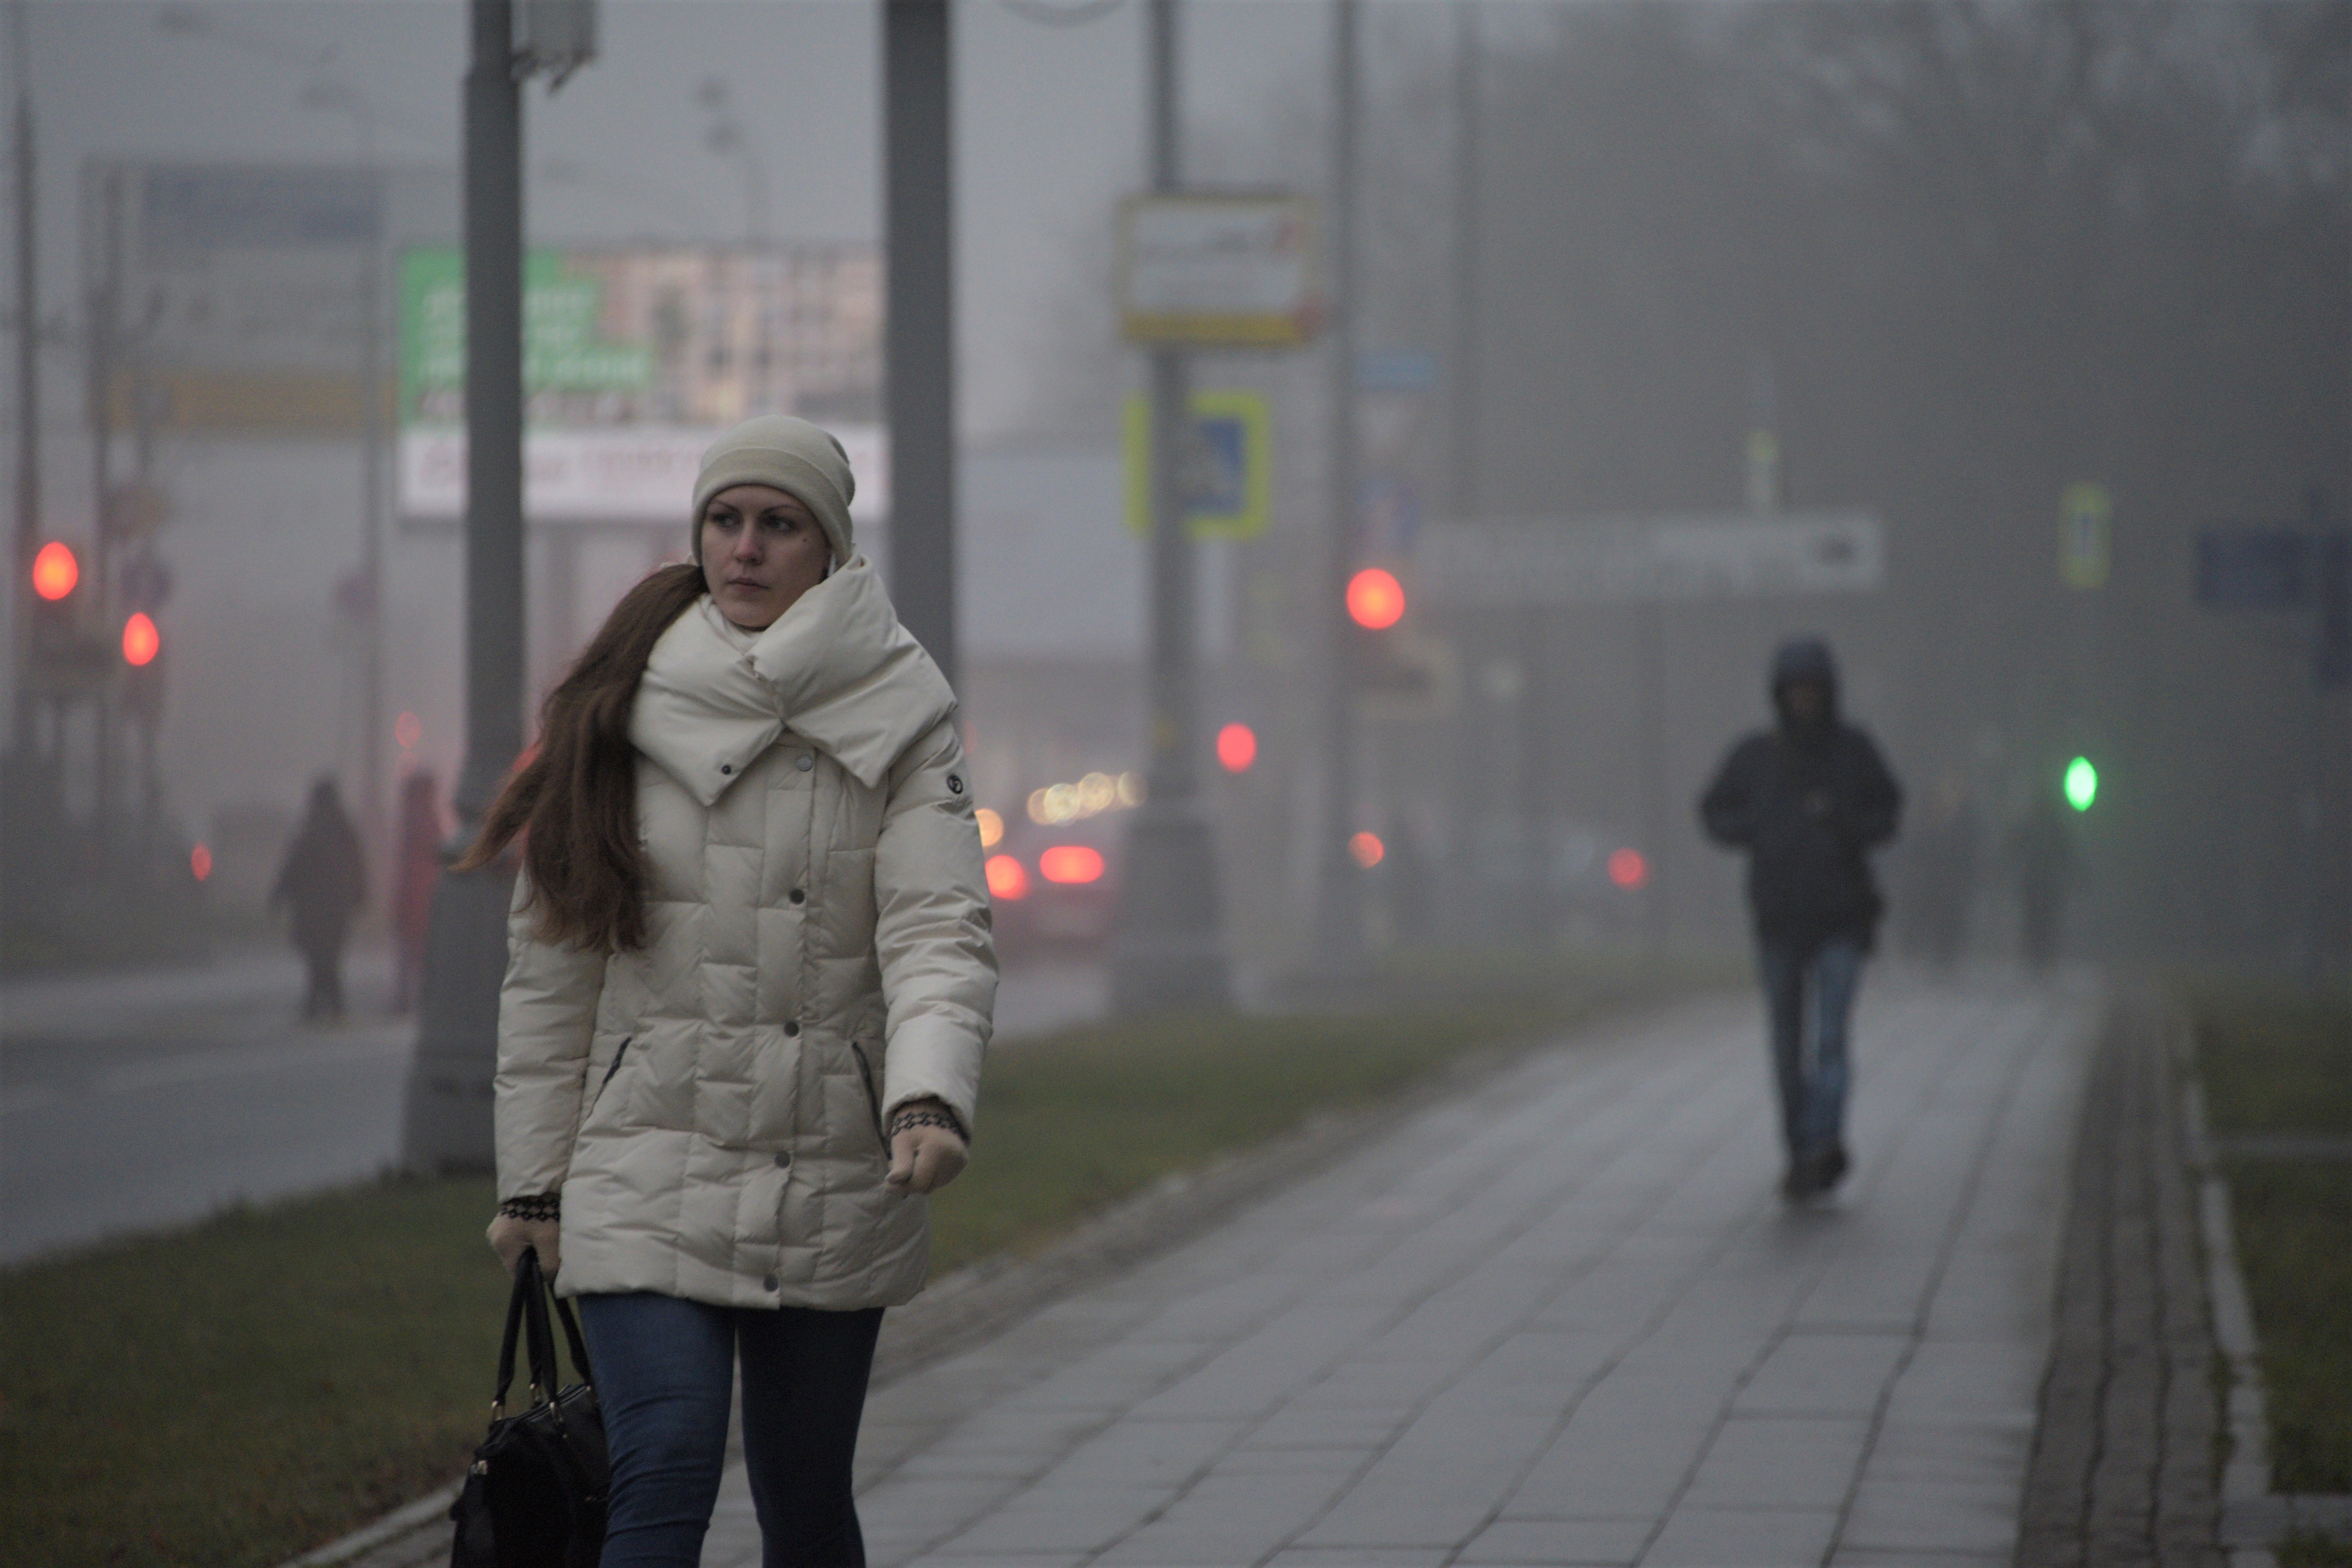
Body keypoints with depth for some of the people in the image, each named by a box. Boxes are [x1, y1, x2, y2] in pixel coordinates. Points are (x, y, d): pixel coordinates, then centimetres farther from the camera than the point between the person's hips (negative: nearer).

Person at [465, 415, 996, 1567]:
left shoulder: (897, 719, 1)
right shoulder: (620, 712, 2)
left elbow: (939, 930, -11)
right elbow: (551, 957, 6)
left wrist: (930, 1099, -28)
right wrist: (532, 1178, 6)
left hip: (833, 1184, 1)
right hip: (651, 1173, -1)